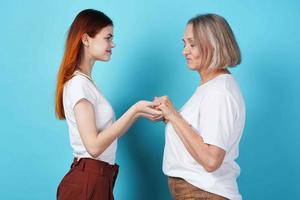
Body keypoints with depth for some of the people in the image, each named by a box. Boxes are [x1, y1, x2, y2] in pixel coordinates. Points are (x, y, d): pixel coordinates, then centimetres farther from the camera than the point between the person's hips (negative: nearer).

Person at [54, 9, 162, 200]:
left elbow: (109, 133, 10)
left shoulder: (85, 82, 12)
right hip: (87, 182, -9)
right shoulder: (79, 83, -16)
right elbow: (94, 146, -23)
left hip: (98, 179, 9)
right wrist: (134, 110, -20)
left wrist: (140, 112, 0)